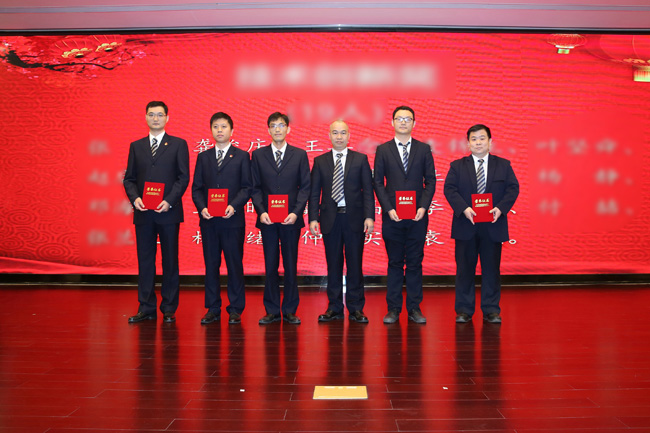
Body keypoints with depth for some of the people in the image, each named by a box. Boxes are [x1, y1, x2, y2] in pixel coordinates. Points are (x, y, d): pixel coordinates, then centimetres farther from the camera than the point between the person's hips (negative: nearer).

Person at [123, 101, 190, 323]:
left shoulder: (178, 144, 5)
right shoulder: (136, 146, 14)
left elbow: (183, 177, -2)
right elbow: (129, 178, 11)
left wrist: (169, 201, -14)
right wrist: (135, 198, -8)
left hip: (168, 212, -3)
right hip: (143, 213, 3)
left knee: (170, 261, 3)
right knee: (145, 261, 6)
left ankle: (169, 309, 11)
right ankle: (146, 308, 14)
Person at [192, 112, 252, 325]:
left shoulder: (242, 156, 5)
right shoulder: (203, 157, 13)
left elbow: (247, 187, 0)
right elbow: (196, 187, 10)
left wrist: (233, 206, -15)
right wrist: (202, 207, -7)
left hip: (233, 220, -2)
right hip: (208, 220, 3)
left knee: (235, 264, 1)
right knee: (211, 265, 6)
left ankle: (235, 309, 10)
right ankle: (212, 309, 15)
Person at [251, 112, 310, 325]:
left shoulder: (299, 155, 6)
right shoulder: (258, 155, 8)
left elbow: (305, 186, 2)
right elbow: (255, 187, 6)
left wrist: (295, 213, -10)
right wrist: (261, 212, -8)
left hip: (291, 219, 0)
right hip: (267, 218, 1)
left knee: (290, 265, 4)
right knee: (270, 265, 5)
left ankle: (290, 311, 12)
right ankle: (272, 311, 13)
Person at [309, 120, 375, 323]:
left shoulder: (361, 159, 6)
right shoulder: (320, 161, 9)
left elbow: (368, 190, 2)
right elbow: (314, 192, 6)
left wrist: (369, 216, -8)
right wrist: (313, 218, -4)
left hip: (354, 218, -1)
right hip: (330, 219, 1)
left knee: (355, 264, 3)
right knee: (333, 265, 6)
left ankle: (356, 308, 11)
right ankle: (334, 308, 15)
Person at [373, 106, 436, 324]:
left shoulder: (424, 149, 8)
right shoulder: (383, 150, 6)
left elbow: (430, 181, 6)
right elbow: (378, 183, 3)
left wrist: (423, 207, -7)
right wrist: (388, 208, -8)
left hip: (418, 216, 1)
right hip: (392, 216, 0)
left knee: (415, 263, 5)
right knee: (394, 263, 5)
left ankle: (414, 308, 12)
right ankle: (393, 308, 12)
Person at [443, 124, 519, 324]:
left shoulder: (503, 165, 9)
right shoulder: (457, 166, 7)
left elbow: (513, 188, 2)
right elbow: (449, 189, -4)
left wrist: (500, 208, -15)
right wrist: (464, 208, -18)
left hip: (493, 226, 1)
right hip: (466, 225, 0)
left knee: (492, 268, 4)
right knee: (465, 269, 5)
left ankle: (491, 310, 14)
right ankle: (464, 310, 14)